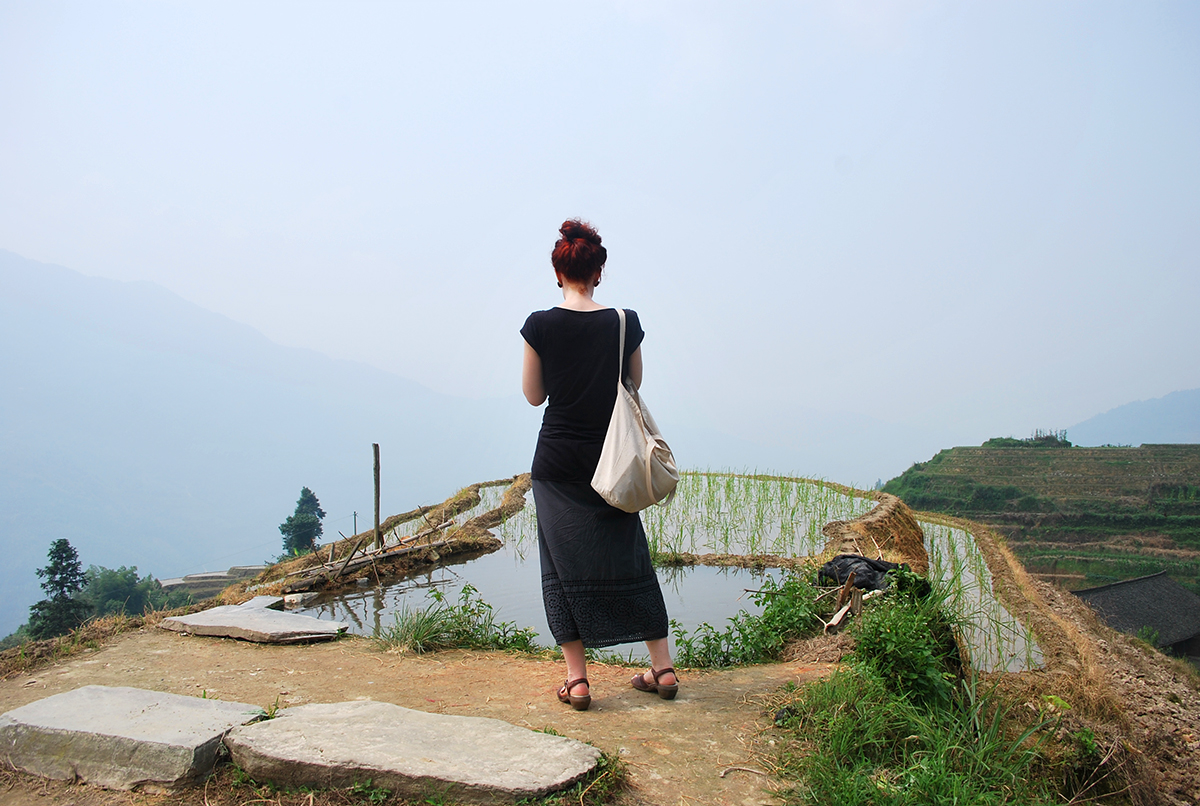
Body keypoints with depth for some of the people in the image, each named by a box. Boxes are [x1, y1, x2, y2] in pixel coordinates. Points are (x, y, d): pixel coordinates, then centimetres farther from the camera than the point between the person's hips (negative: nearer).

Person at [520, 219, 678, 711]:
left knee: (565, 565, 7)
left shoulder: (541, 326, -9)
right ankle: (662, 669, 20)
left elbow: (533, 396, 0)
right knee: (628, 558, 13)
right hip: (611, 459, 2)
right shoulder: (624, 323, -5)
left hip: (557, 460, -2)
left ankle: (577, 679, 9)